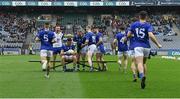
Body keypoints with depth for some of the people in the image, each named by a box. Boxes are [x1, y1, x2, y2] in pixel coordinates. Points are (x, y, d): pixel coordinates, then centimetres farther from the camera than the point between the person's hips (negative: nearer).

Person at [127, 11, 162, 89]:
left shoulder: (134, 24, 6)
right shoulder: (148, 25, -1)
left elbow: (128, 35, 9)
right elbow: (151, 36, -17)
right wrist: (158, 44, -7)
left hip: (138, 46, -1)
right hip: (146, 47, 1)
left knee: (139, 63, -16)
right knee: (143, 63, 20)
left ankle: (142, 76, -44)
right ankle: (142, 79, 21)